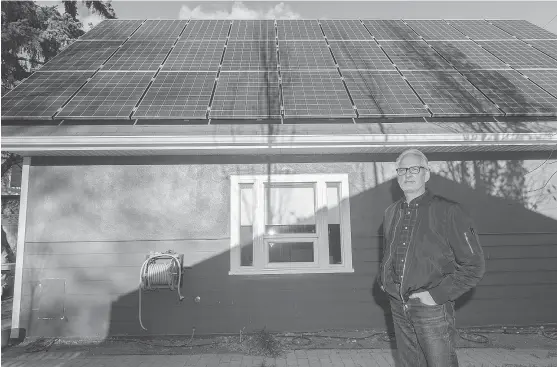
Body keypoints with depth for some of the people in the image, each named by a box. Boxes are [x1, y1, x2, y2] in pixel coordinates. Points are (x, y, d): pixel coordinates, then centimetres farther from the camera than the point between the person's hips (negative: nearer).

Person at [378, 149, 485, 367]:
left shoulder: (447, 211, -9)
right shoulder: (391, 213, 9)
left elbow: (474, 264, -10)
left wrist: (437, 295, -14)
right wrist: (384, 280, 9)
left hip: (432, 307, -5)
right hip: (398, 306, 6)